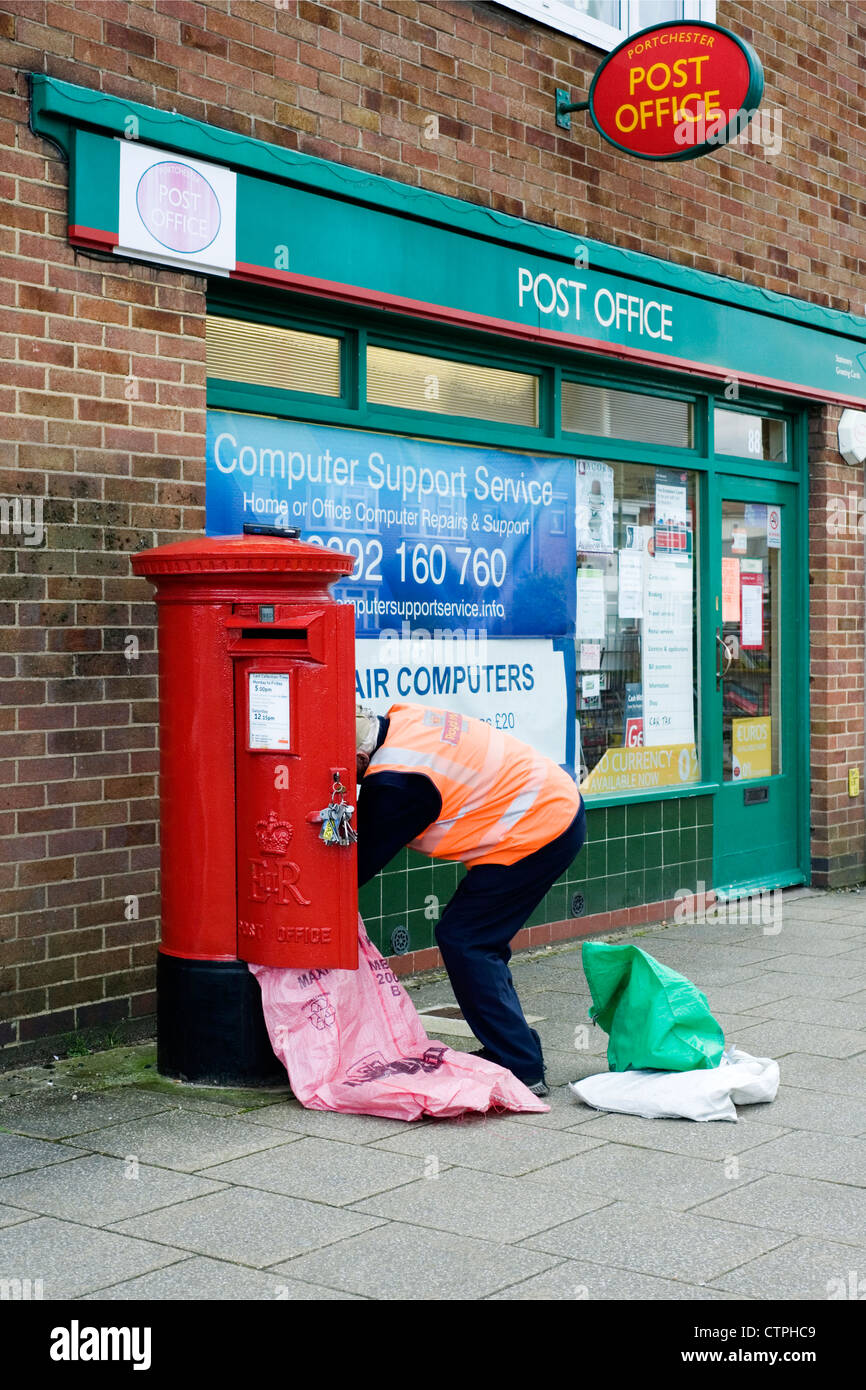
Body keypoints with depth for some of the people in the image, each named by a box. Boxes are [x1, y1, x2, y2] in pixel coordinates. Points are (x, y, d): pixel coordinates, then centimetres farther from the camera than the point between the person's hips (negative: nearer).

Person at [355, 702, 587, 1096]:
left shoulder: (395, 781, -24)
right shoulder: (401, 719, 3)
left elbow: (364, 859, -12)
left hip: (539, 832, -10)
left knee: (463, 940, -6)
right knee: (479, 940, 15)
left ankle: (521, 1070, -3)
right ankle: (510, 1053, 25)